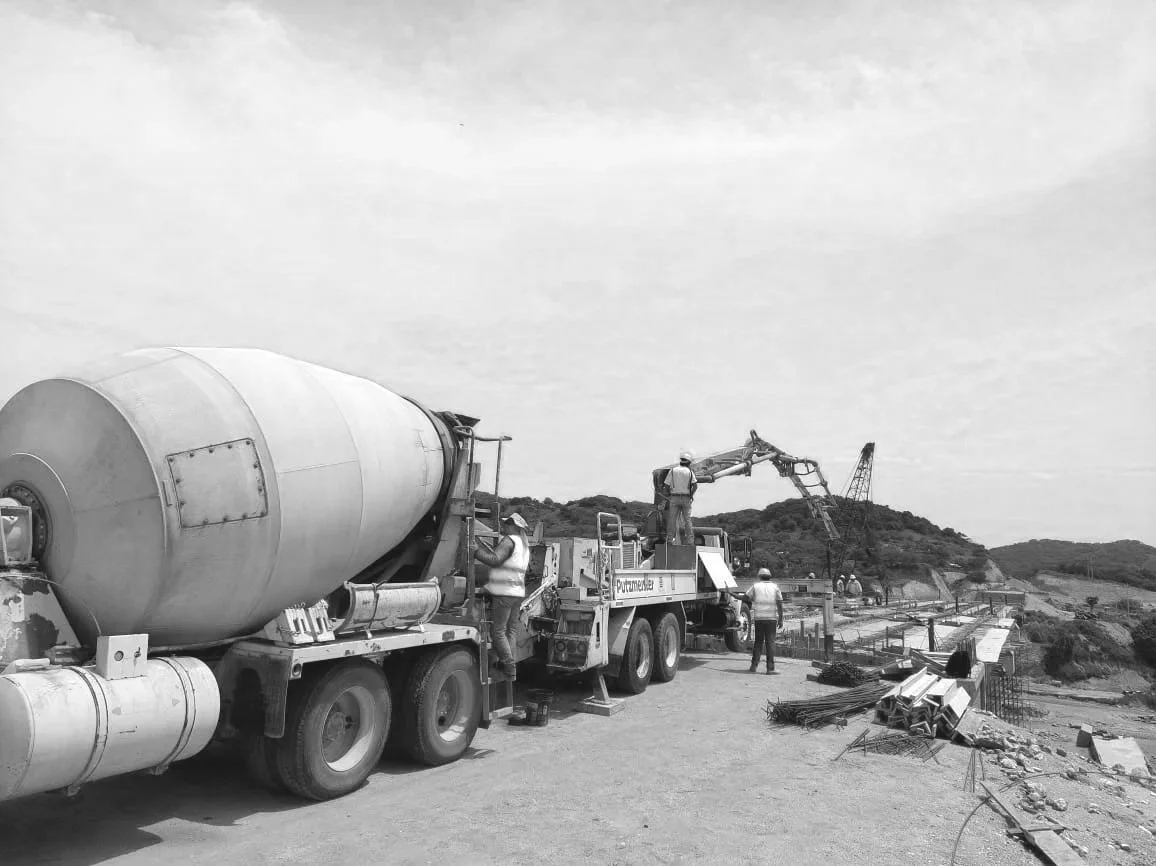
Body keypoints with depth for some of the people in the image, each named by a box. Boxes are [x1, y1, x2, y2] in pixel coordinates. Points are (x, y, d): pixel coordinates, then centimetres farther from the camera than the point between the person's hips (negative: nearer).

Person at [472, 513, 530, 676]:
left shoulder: (509, 540, -11)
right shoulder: (524, 544, 18)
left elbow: (495, 560, -21)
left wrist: (476, 551, -14)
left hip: (504, 593, -9)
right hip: (518, 592, 9)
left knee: (498, 630, -4)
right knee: (511, 629, 13)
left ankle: (509, 666, -6)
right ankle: (509, 663, 14)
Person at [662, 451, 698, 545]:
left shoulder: (672, 471, 1)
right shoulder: (690, 471, 0)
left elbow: (666, 486, -2)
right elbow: (695, 486, -9)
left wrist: (668, 494, 14)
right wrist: (691, 495, 6)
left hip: (674, 498, 0)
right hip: (686, 498, 0)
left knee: (672, 520, 1)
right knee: (687, 520, 4)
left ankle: (670, 540, -4)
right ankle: (690, 541, 2)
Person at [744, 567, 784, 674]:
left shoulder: (755, 586, 2)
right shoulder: (775, 587, 4)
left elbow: (746, 598, 1)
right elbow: (780, 605, 0)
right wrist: (780, 620, 3)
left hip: (758, 618, 0)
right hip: (772, 618, 0)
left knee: (758, 641, 9)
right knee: (770, 642, 3)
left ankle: (754, 665, 6)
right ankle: (770, 667, -1)